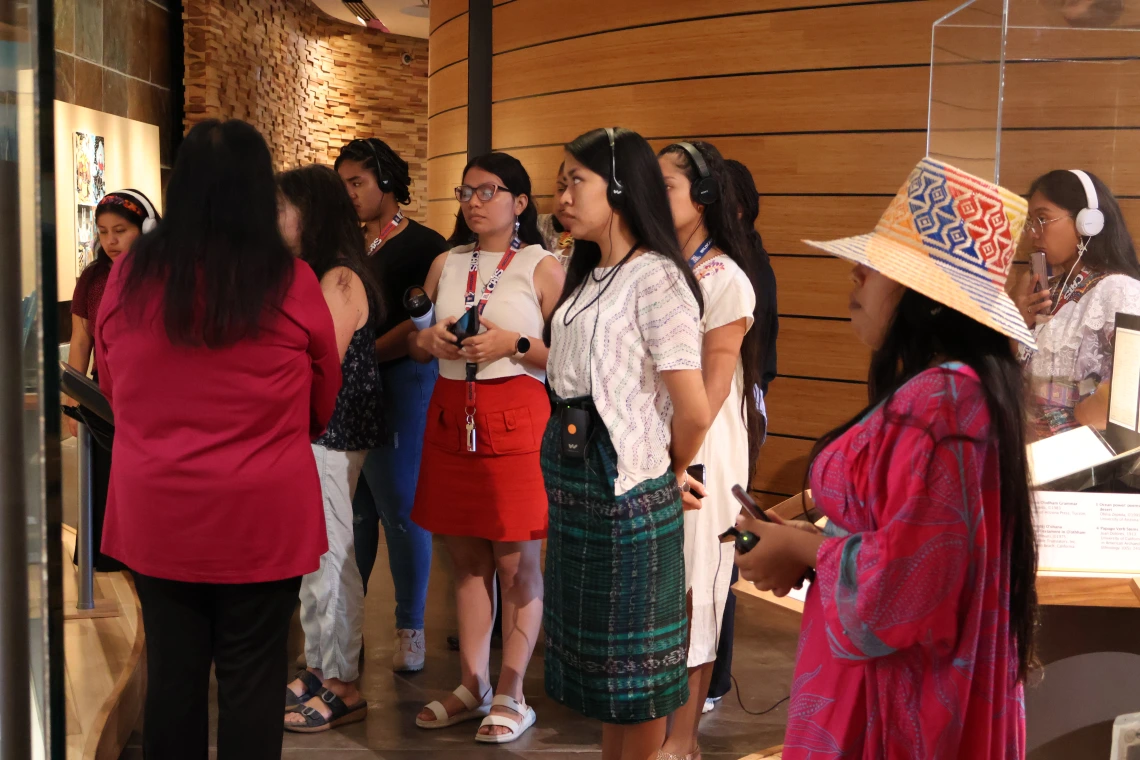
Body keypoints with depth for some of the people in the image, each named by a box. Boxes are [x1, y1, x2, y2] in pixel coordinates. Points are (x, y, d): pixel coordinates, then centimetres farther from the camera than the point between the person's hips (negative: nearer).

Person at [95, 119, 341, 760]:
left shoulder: (129, 276, -5)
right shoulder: (291, 283, -12)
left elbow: (112, 388, 11)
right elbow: (324, 404, 3)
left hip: (154, 514, 3)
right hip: (262, 518, -2)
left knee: (171, 672, 14)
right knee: (252, 678, 8)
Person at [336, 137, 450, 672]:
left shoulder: (423, 245, -5)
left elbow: (424, 325, -14)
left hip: (400, 383, -6)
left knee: (400, 507, 0)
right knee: (352, 509, 10)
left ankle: (411, 628, 12)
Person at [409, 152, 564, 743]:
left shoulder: (542, 267, -2)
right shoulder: (445, 265, 13)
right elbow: (415, 347, 19)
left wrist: (514, 345, -17)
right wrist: (430, 340, -3)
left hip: (515, 417, -5)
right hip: (451, 417, 5)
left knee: (515, 562, 1)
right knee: (465, 556, 11)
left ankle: (511, 695, 12)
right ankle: (472, 685, 22)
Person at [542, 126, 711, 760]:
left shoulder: (655, 278, -16)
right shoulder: (588, 278, 11)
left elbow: (694, 410, -20)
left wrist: (671, 472, -4)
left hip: (627, 487, -8)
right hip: (574, 480, 8)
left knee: (633, 657, 6)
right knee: (596, 644, 18)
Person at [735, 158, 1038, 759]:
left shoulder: (937, 401, -25)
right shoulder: (948, 385, 6)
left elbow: (902, 580, -27)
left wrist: (804, 549, -11)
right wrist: (810, 541, 2)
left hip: (894, 695, -9)